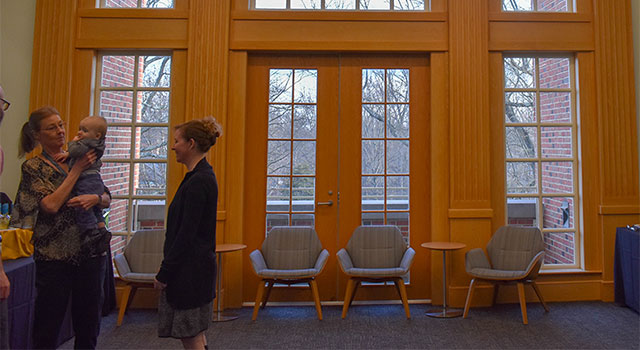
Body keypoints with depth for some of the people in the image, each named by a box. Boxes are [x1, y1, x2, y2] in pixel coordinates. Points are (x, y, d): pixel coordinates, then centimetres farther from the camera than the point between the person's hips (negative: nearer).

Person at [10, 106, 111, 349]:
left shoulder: (81, 159, 9)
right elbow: (51, 205, -16)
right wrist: (76, 170, -13)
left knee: (88, 322, 12)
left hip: (91, 251, 4)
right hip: (54, 255, -4)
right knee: (48, 322, 6)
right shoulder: (33, 166, -2)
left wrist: (95, 198, -15)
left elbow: (107, 199, 8)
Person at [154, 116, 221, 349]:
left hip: (190, 269, -10)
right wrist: (167, 269, 19)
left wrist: (164, 273, -14)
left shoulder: (198, 182, -19)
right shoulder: (202, 176, 11)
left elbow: (186, 234, -21)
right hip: (192, 267, 10)